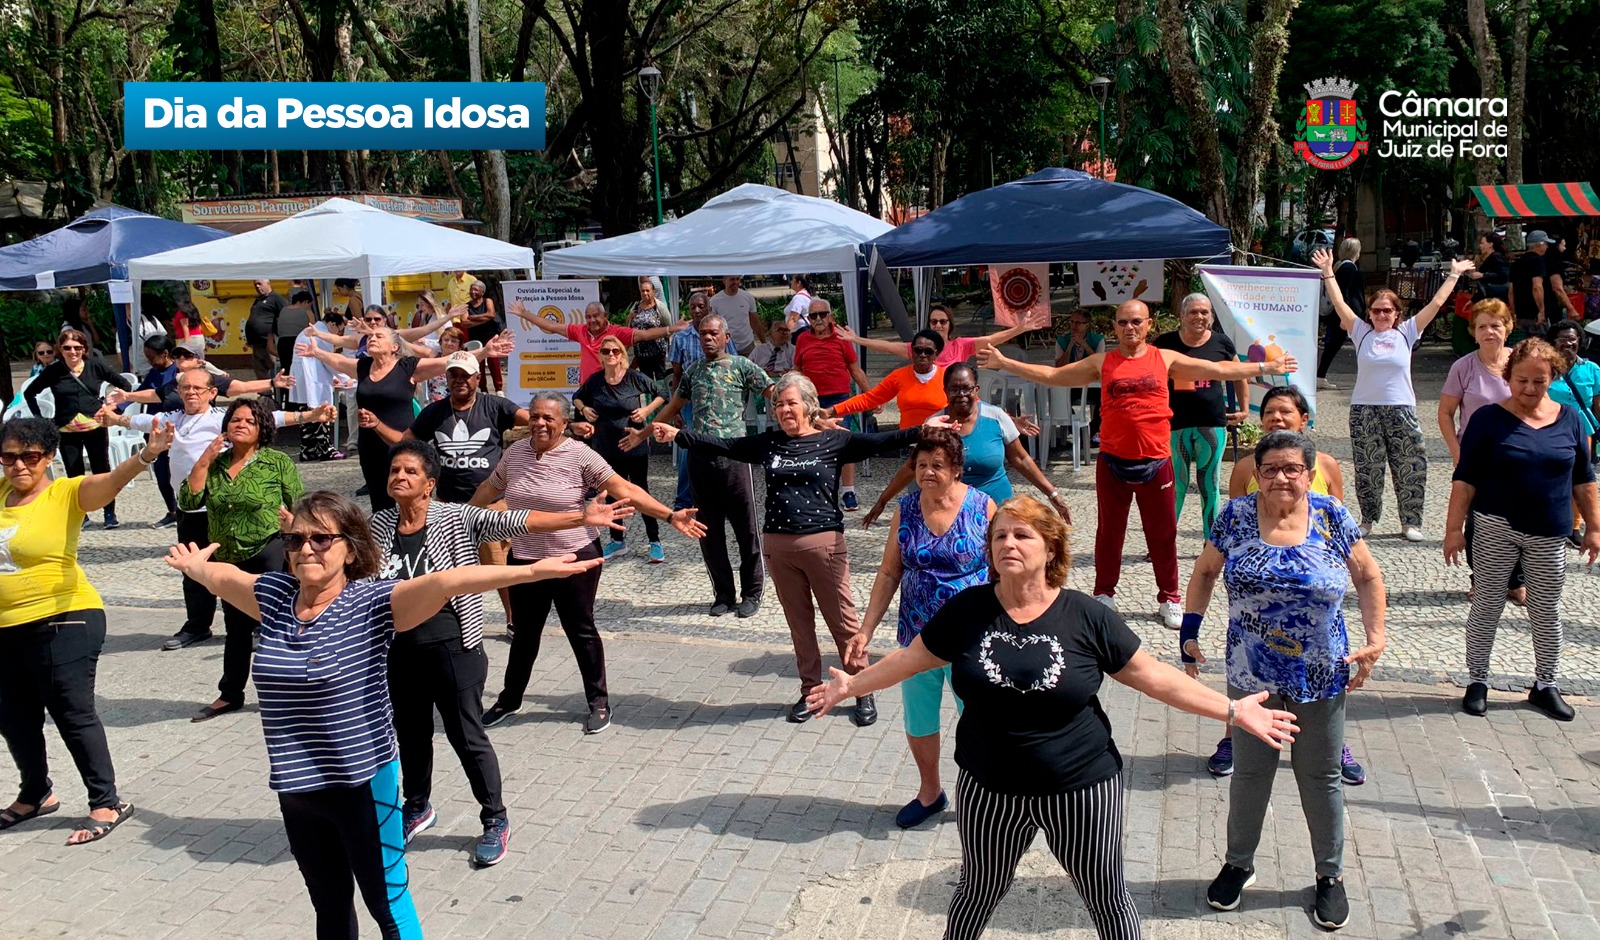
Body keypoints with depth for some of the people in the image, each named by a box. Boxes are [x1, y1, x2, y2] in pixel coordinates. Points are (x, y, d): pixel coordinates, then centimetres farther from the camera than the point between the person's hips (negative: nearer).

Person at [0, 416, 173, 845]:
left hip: (63, 623, -7)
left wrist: (145, 456, -48)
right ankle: (36, 794, 39)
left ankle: (108, 803, 11)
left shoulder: (66, 493, -12)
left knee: (73, 714, -2)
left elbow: (109, 481, -31)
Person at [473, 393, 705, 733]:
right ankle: (510, 699, 33)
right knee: (524, 633, 16)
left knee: (581, 631, 6)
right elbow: (490, 488, 17)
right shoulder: (515, 452, 0)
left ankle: (599, 703, 21)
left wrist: (670, 515, -24)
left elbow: (625, 490, -17)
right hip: (524, 559, 4)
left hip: (574, 559, -4)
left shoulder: (580, 455, -14)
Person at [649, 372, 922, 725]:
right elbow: (722, 446, 10)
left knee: (843, 620, 2)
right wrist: (677, 434, 3)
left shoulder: (834, 441, -2)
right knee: (798, 622, 12)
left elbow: (878, 443, -13)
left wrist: (921, 431, -27)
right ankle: (810, 691, 24)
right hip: (777, 545, 4)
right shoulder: (768, 443, 9)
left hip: (824, 543, -4)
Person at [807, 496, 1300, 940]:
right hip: (988, 790, 1)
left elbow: (1154, 676, -5)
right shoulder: (967, 610, -7)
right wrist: (853, 684, 10)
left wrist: (1232, 709, -8)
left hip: (1080, 789, -1)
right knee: (978, 891, 20)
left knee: (1106, 897, 16)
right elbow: (911, 658, 7)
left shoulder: (1087, 617, -11)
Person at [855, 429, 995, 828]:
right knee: (917, 720, 17)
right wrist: (866, 630, -2)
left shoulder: (983, 507, -11)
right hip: (917, 635, 4)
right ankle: (930, 793, 39)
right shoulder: (906, 509, -2)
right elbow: (889, 574, 3)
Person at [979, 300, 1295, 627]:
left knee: (1163, 533, 7)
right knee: (1109, 531, 11)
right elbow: (1052, 375, 6)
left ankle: (1168, 600, 19)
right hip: (1113, 462, 0)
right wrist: (1004, 363, 3)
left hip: (1156, 462, 0)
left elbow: (1219, 370, 10)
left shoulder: (1166, 359, 5)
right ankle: (1105, 595, 25)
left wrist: (1265, 368, 9)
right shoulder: (1102, 362, 5)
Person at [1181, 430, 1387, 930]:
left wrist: (1375, 639, -7)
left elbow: (1369, 576, 2)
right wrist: (1189, 631, -1)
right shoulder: (1236, 514, -7)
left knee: (1321, 776, 13)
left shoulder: (1332, 516, -8)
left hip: (1322, 677, 0)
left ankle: (1330, 875, 31)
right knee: (1250, 772, 14)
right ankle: (1239, 864, 34)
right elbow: (1205, 572, 5)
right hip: (1251, 676, 1)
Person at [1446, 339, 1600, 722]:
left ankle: (1544, 686, 24)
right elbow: (1465, 478, -6)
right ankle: (1477, 681, 17)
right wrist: (1454, 528, -11)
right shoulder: (1489, 418, -6)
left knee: (1547, 611, 10)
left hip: (1549, 534, 3)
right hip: (1496, 530, -3)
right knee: (1487, 607, 4)